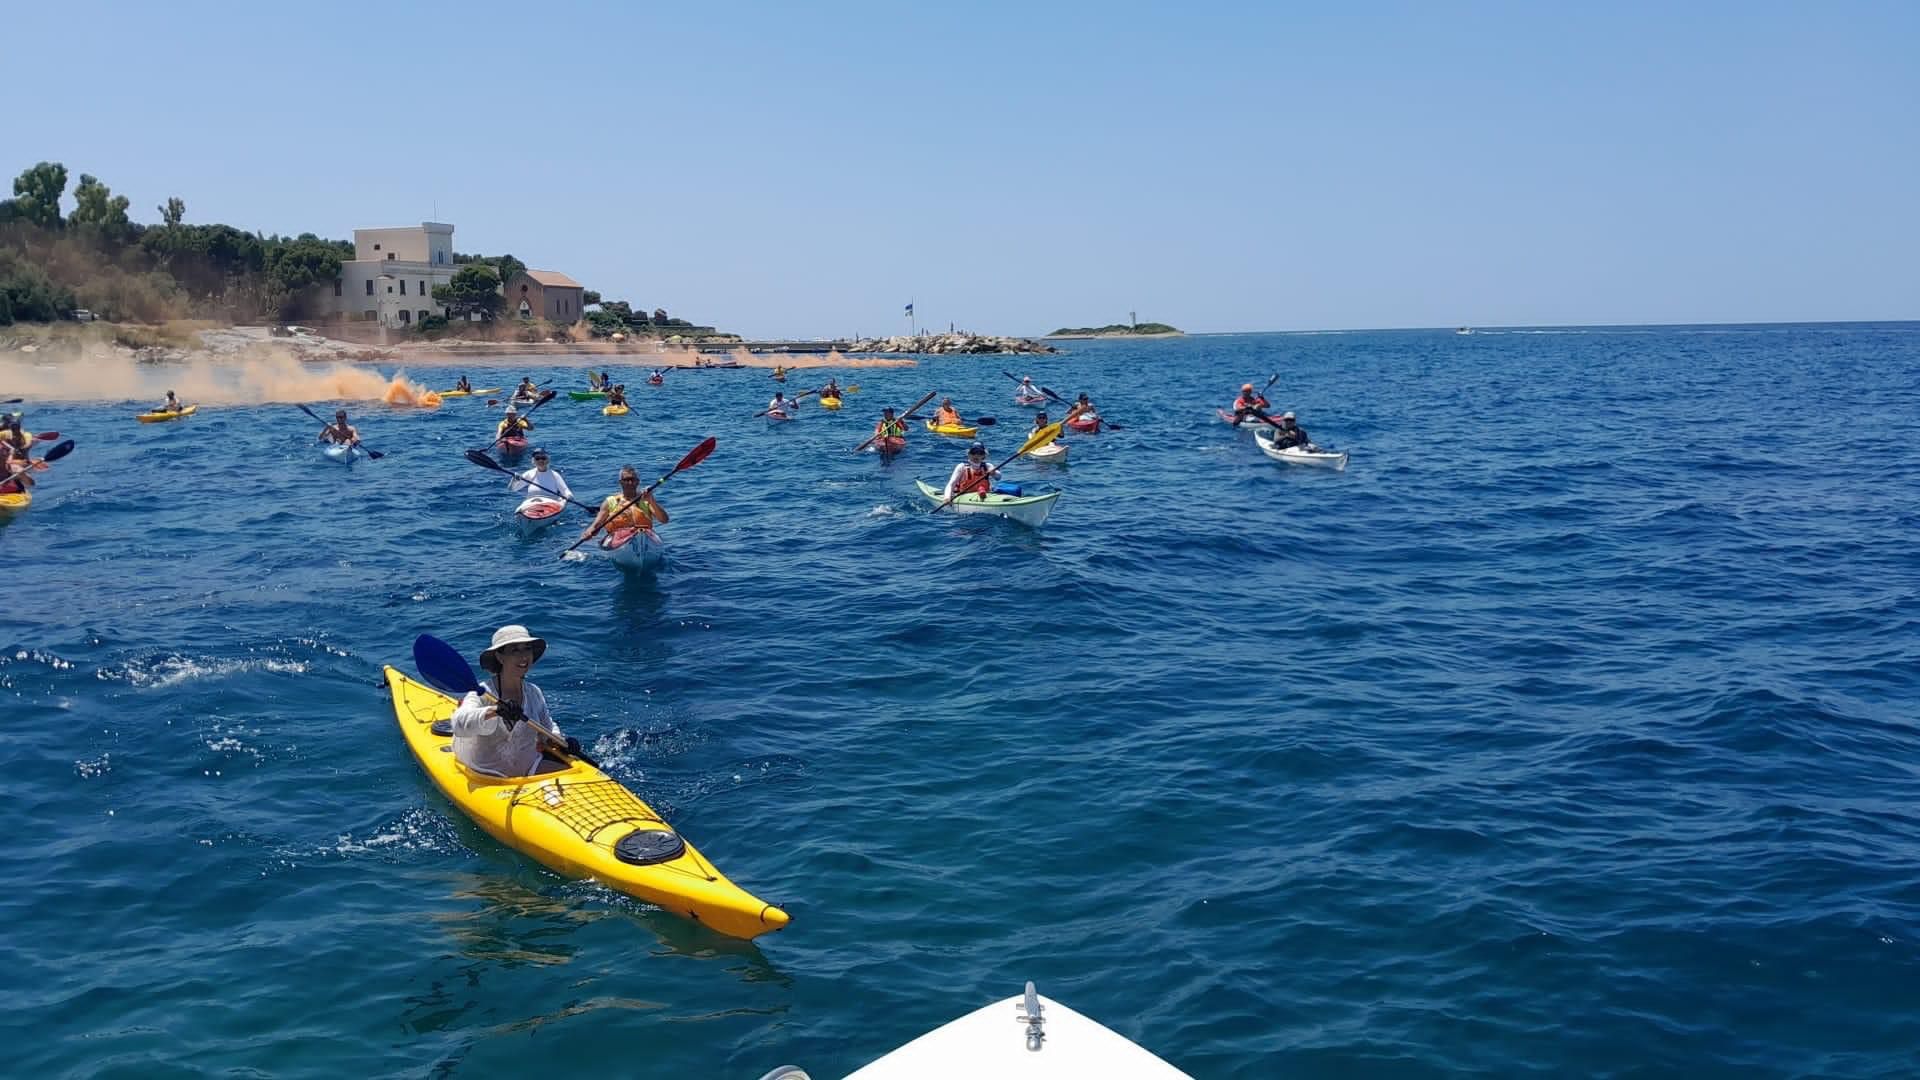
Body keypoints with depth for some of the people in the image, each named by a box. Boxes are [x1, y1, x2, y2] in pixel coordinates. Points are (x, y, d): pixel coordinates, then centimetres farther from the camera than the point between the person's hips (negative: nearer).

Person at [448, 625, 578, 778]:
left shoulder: (534, 693, 6)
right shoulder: (483, 693, -11)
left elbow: (548, 726, 23)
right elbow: (460, 725, -29)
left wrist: (561, 742, 1)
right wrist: (494, 711, -45)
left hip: (529, 768, 5)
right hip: (487, 774, -5)